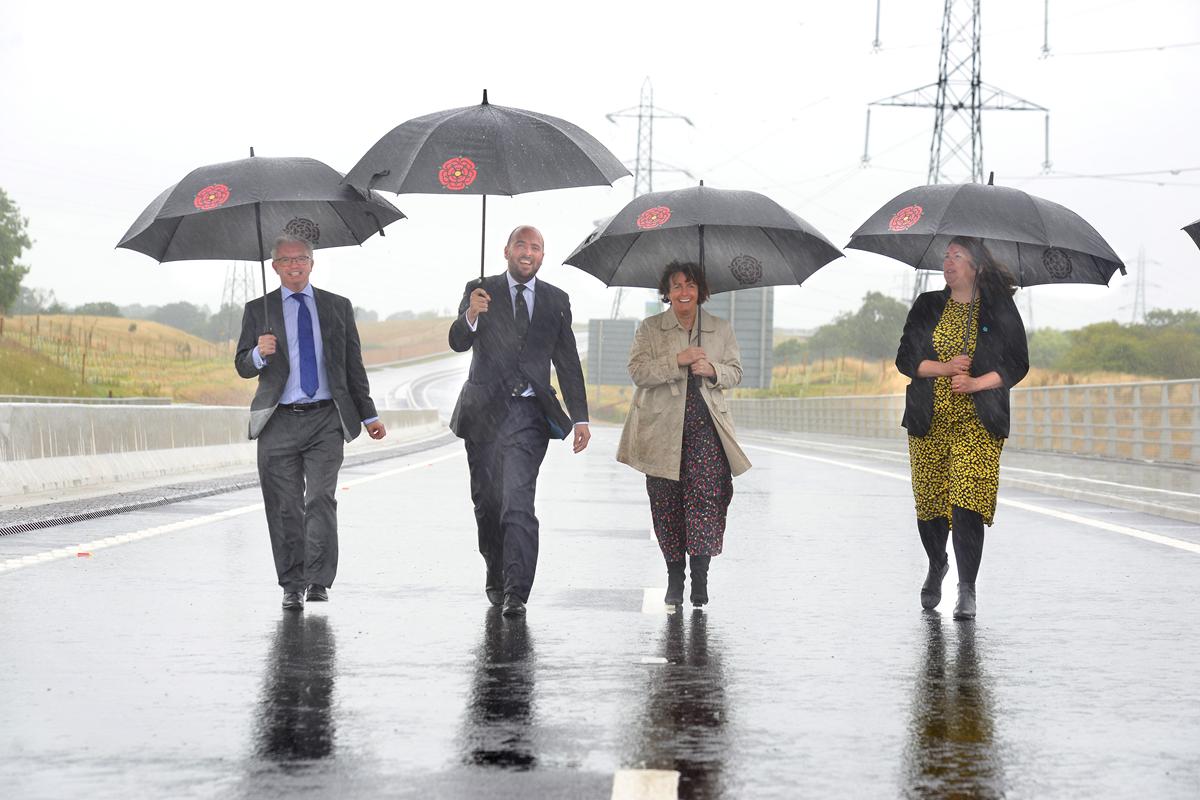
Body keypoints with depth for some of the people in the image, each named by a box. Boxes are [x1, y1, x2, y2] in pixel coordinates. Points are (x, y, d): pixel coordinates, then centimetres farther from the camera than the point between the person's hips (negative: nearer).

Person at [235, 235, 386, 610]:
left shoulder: (338, 307, 12)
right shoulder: (258, 310, 9)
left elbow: (353, 365, 15)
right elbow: (243, 367, 3)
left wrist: (368, 415, 13)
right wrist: (259, 354, -20)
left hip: (326, 420, 0)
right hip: (279, 421, 0)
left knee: (321, 500, -12)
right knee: (285, 507, 2)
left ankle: (319, 581, -7)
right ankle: (293, 585, 11)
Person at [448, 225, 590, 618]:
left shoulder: (556, 300, 11)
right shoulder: (481, 290, 5)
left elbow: (568, 362, 15)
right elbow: (458, 343, -8)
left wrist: (579, 417, 10)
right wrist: (471, 316, -31)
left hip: (530, 413, -1)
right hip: (484, 411, 1)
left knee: (518, 501, -15)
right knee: (487, 501, 9)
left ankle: (516, 593, -18)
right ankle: (496, 577, 28)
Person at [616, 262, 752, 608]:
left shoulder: (721, 329, 12)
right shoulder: (650, 329, 8)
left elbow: (735, 372, 14)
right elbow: (637, 370, -4)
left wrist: (712, 370, -7)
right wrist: (677, 360, -15)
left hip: (705, 428, 0)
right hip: (663, 430, 0)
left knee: (705, 497, -13)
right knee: (666, 504, 1)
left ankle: (700, 578, -11)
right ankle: (674, 578, 12)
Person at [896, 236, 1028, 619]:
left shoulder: (1000, 308, 4)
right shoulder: (928, 306, 11)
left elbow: (1017, 364, 2)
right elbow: (905, 358, 6)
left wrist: (977, 382, -13)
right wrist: (944, 368, -11)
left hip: (978, 425, -3)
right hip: (929, 422, 3)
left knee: (967, 502, -15)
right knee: (929, 501, 6)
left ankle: (967, 589, -11)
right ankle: (936, 566, 34)